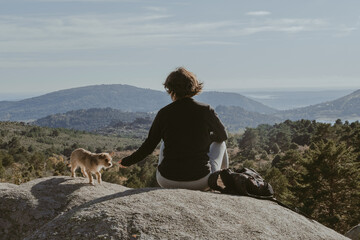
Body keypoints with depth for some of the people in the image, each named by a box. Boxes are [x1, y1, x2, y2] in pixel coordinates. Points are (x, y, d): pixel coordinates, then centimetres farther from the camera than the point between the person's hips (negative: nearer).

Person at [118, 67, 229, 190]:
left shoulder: (164, 113, -6)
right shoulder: (205, 110, -7)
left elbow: (148, 146, 1)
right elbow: (223, 136, 11)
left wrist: (128, 161, 19)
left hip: (167, 182, 1)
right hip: (201, 182, -1)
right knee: (219, 142, 26)